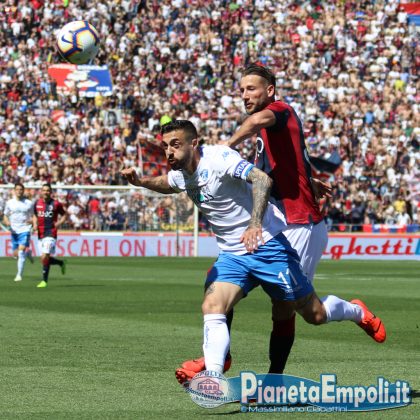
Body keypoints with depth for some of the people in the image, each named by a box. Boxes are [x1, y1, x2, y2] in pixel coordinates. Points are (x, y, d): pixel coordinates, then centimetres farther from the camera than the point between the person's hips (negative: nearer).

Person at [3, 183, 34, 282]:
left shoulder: (29, 203, 1)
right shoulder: (10, 203, 6)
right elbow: (5, 216, 11)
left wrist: (31, 220, -13)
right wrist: (7, 222, -11)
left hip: (25, 230, -3)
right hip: (14, 231, 3)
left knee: (21, 252, -18)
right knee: (16, 254, 7)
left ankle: (19, 275, -13)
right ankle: (28, 253, 42)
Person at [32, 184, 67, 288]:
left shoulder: (56, 204, -4)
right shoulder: (37, 203, 8)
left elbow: (63, 215, 7)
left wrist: (59, 223, -12)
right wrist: (35, 224, 3)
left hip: (51, 234, -6)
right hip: (41, 234, 6)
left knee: (44, 257, -17)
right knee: (44, 259, 8)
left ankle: (44, 280, -6)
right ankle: (61, 263, 37)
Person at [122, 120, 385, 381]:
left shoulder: (218, 158, -21)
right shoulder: (181, 175, 3)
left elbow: (262, 179, -34)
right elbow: (165, 184, 28)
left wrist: (255, 223, -47)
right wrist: (141, 181, 6)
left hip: (267, 244, -7)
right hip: (232, 256, 7)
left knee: (315, 315, 3)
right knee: (212, 308, -18)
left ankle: (356, 311, 34)